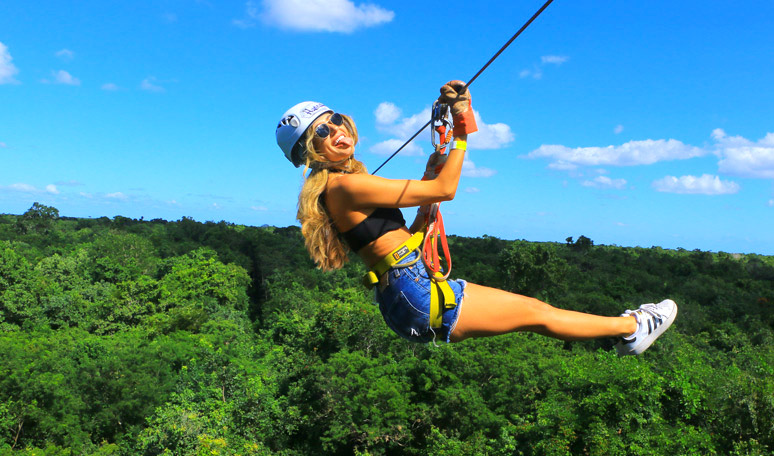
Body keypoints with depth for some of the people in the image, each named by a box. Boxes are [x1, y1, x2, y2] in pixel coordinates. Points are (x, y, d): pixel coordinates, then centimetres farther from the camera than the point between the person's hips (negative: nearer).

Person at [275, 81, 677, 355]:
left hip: (410, 298, 9)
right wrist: (463, 130, -6)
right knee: (535, 312, 5)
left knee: (530, 308, 16)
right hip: (416, 296, -9)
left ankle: (624, 329, 32)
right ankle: (633, 327, 23)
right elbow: (444, 190, -14)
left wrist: (428, 184, 14)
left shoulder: (345, 185, 15)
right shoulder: (344, 185, -17)